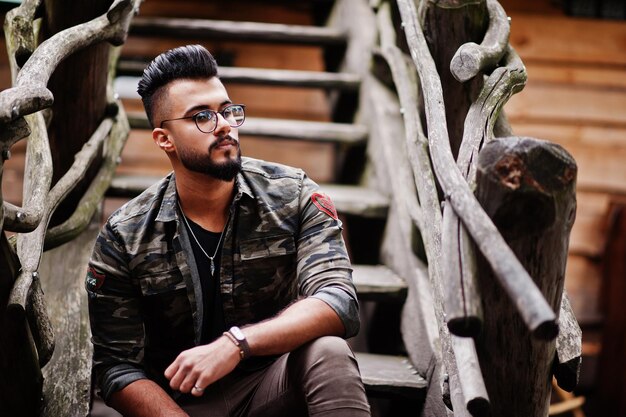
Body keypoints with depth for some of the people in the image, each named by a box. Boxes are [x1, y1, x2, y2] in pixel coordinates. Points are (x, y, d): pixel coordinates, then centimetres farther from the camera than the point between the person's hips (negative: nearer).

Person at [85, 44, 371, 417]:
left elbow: (340, 302, -18)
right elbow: (117, 366, -6)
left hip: (276, 386, 1)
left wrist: (236, 343, -32)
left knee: (328, 351, -32)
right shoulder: (122, 240, -5)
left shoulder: (293, 196, -5)